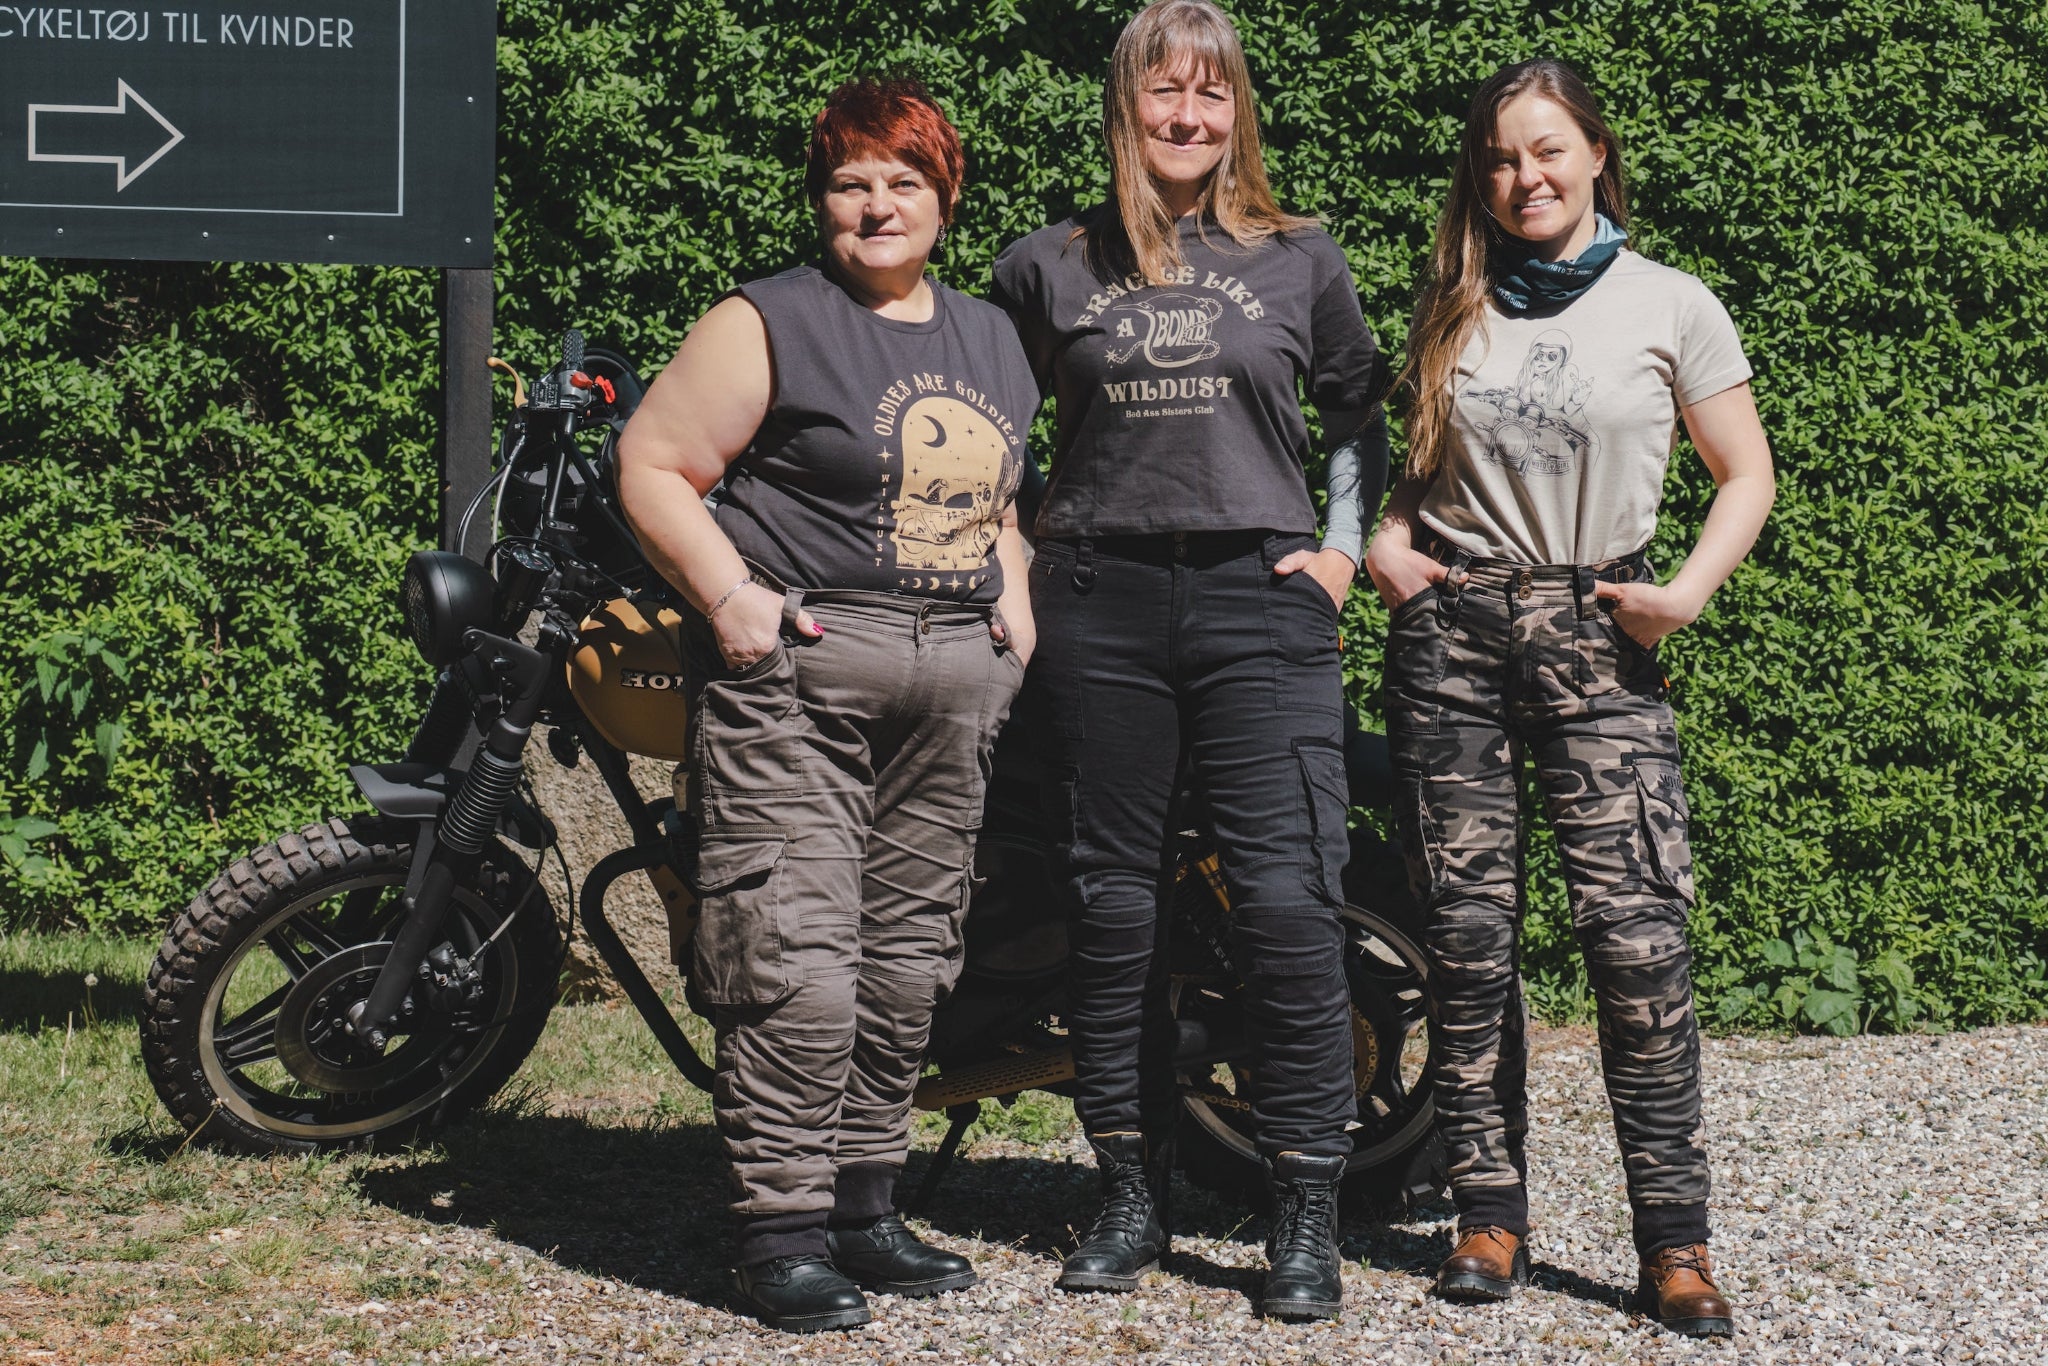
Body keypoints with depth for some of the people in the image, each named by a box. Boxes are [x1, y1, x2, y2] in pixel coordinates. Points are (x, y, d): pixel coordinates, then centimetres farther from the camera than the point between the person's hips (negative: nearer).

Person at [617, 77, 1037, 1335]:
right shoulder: (772, 323, -2)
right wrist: (729, 591, -15)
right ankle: (783, 1232, -5)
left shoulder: (993, 339, 19)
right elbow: (654, 464, -4)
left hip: (955, 680, 6)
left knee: (908, 961, 9)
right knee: (799, 958, -11)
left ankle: (866, 1209, 19)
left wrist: (1014, 593, 12)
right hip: (795, 666, -6)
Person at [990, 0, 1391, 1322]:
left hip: (1258, 597, -1)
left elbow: (1363, 413, 19)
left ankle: (1308, 1213, -2)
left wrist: (1344, 548, 9)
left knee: (1288, 900, -10)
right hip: (1098, 604, 1)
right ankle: (1133, 1197, 15)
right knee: (1113, 905, 5)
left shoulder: (1302, 261, 8)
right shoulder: (1048, 267, 9)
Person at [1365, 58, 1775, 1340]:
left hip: (1598, 636, -3)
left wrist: (1687, 592, -8)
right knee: (1468, 933, 2)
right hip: (1450, 630, 3)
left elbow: (1747, 477, 6)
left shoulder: (1671, 306, 4)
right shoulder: (1454, 311, 14)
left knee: (1638, 927, -12)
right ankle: (1491, 1214, 11)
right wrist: (1384, 541, 4)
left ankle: (1676, 1243, -7)